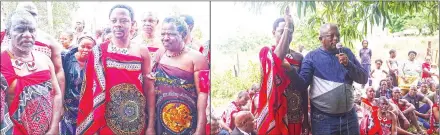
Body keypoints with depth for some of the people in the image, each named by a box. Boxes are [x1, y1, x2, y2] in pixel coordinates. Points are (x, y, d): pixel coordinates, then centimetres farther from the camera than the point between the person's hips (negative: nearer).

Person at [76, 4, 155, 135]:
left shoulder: (142, 51, -2)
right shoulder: (98, 52, -3)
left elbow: (149, 90, 0)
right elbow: (90, 92, 0)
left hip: (137, 123, 1)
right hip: (107, 122, 0)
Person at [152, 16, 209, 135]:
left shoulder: (195, 58, -8)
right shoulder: (159, 54, 4)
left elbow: (202, 94, -11)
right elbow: (152, 88, 12)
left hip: (188, 125, -4)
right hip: (161, 122, 4)